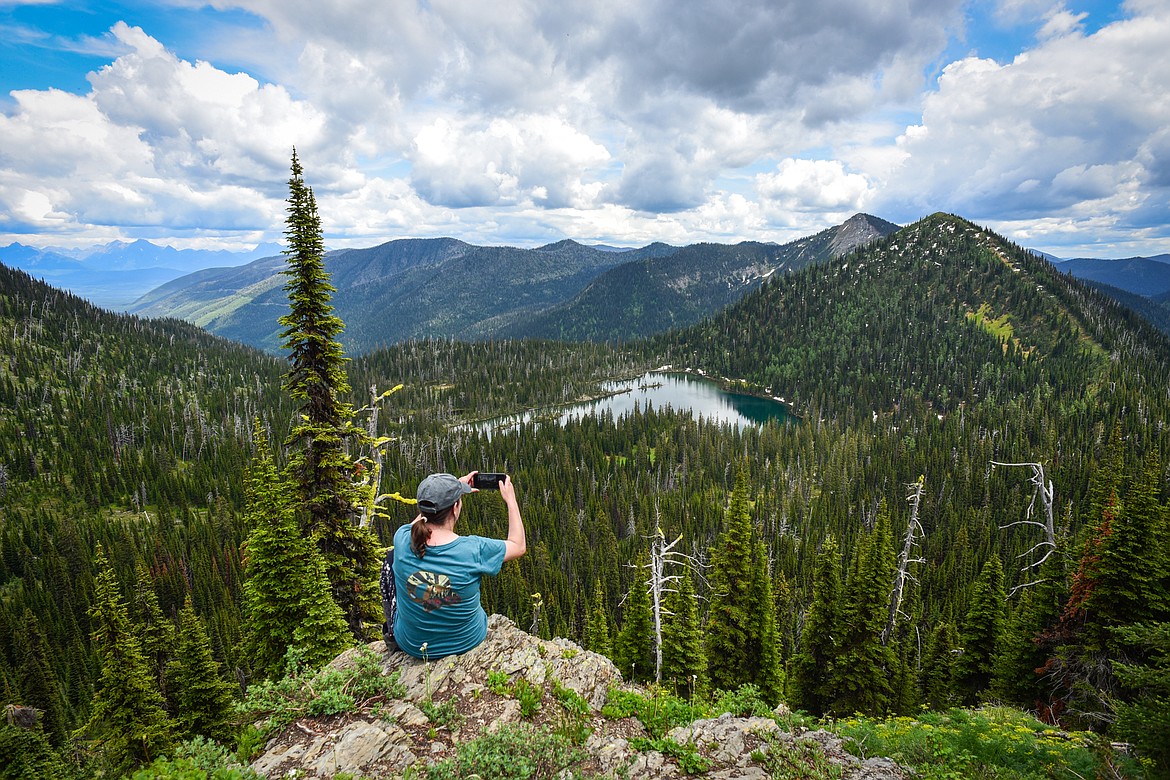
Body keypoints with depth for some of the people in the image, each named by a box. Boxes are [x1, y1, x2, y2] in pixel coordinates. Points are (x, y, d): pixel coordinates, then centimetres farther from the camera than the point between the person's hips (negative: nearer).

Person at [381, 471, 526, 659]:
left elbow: (416, 523, 4)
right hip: (468, 642, -1)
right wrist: (510, 500, 0)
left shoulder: (403, 541, -23)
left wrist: (453, 490, 10)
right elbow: (519, 546, -8)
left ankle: (392, 634, 31)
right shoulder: (474, 549, -29)